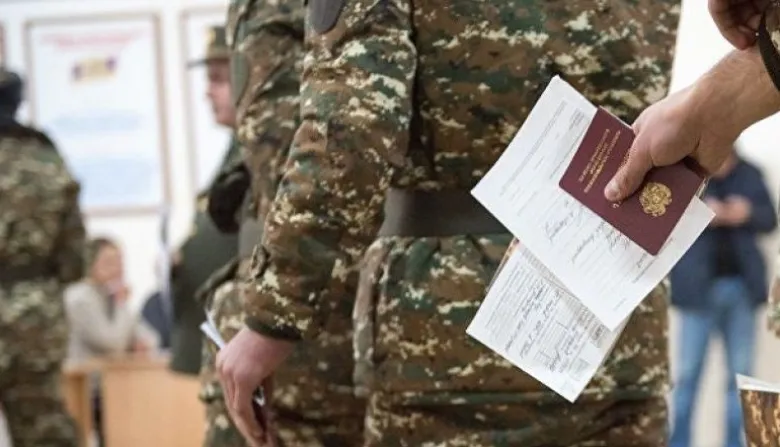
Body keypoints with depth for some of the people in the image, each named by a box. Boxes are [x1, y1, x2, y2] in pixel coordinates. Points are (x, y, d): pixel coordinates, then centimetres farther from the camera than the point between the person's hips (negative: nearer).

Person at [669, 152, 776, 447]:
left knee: (740, 373, 6)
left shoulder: (749, 174, 8)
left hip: (742, 286, 3)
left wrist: (748, 214, -11)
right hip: (698, 287, -3)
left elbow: (770, 219, 10)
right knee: (688, 371, 0)